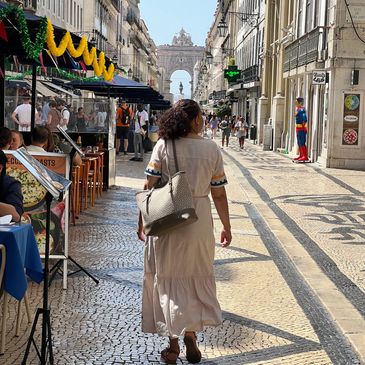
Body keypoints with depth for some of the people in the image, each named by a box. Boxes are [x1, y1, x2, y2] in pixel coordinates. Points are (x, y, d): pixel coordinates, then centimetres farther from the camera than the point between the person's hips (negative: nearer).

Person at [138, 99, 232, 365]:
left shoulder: (163, 146, -6)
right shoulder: (211, 149, -3)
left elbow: (149, 187, -8)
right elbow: (219, 194, -1)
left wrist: (142, 220, 3)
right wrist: (226, 227, 10)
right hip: (199, 221, 1)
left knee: (168, 279, 10)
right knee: (196, 278, 17)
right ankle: (190, 336, 22)